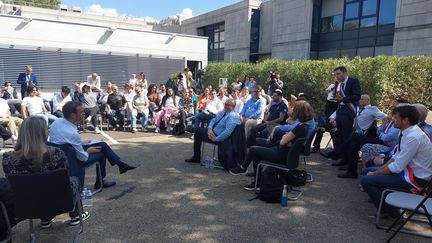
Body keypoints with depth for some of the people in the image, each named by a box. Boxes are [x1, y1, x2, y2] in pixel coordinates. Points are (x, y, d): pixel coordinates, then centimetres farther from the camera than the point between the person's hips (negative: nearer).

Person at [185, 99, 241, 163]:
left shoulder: (232, 117, -23)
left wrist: (216, 139, -24)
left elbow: (227, 132, -33)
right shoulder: (223, 112, 6)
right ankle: (196, 157, 14)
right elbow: (213, 120, 10)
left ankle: (196, 158, 12)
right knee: (198, 130, 9)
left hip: (218, 137, -9)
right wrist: (209, 129, -9)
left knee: (198, 131, -3)